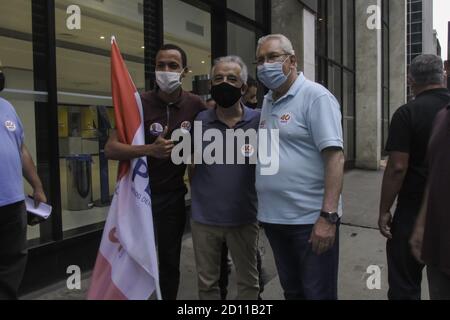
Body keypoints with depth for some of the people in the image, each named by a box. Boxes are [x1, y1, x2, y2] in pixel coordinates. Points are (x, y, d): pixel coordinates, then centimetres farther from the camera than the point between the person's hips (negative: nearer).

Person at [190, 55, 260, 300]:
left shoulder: (258, 121, -8)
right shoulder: (198, 122, -4)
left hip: (244, 218, -1)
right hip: (204, 218, 1)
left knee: (248, 282, 18)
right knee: (206, 283, 20)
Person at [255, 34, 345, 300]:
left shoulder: (316, 96, -11)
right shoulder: (267, 102, 12)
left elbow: (335, 157, -19)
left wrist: (328, 216, -24)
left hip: (311, 219, -7)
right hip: (274, 217, 7)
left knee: (318, 293, 8)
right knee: (291, 290, 21)